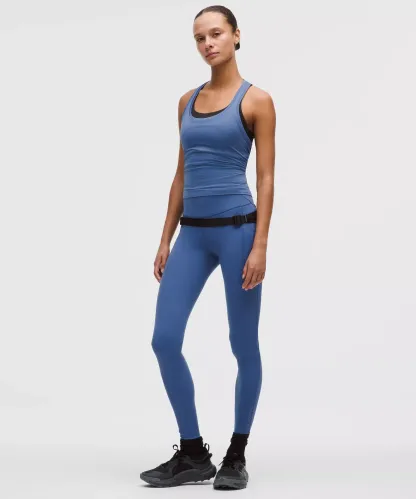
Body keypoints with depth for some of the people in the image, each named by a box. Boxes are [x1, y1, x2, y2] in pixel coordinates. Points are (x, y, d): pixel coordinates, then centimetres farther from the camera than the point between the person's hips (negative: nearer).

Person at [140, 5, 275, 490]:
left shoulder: (256, 100, -3)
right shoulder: (187, 100, 13)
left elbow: (266, 178, -7)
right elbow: (182, 174, 15)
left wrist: (260, 245, -15)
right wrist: (165, 239, 10)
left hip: (237, 228, -5)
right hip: (193, 233, 6)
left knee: (243, 345, 4)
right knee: (164, 340, -3)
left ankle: (236, 455, 20)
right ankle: (192, 453, 12)